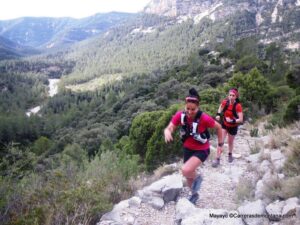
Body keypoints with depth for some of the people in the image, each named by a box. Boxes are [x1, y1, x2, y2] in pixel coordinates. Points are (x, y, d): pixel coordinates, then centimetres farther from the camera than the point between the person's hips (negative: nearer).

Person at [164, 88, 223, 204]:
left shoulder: (204, 118, -27)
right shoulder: (180, 115, -20)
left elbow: (219, 127, -10)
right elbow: (169, 128, -22)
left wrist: (220, 144, -2)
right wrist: (167, 133, -47)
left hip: (202, 150, -4)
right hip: (187, 149, 4)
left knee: (185, 170, -26)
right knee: (188, 175, 18)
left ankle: (197, 178, 10)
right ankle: (194, 194, 48)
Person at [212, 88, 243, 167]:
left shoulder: (238, 106, -28)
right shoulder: (225, 102, -18)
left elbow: (241, 119, -28)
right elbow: (221, 107, 7)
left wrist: (232, 121, -45)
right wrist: (218, 114, -9)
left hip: (233, 127, -2)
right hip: (224, 124, 2)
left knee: (230, 142, 17)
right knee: (221, 141, -7)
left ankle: (230, 155, 46)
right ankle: (217, 159, -1)